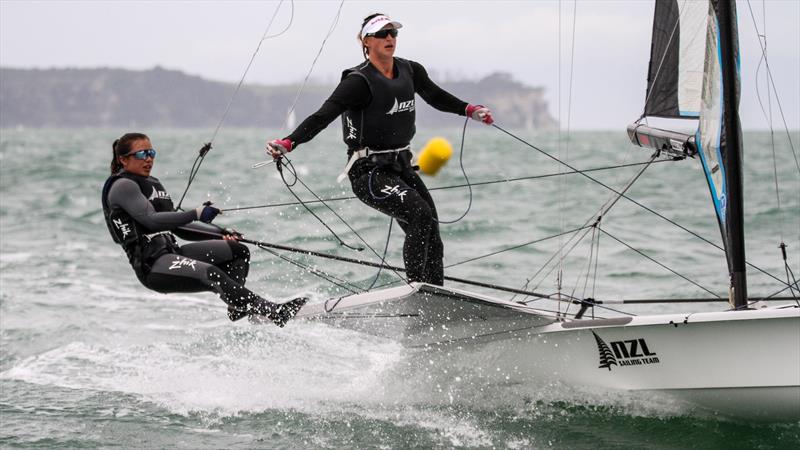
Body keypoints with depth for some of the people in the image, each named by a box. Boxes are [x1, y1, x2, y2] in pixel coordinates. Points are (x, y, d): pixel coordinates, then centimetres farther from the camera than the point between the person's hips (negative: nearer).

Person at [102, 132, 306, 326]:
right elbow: (151, 220, -18)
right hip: (152, 264, -10)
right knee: (211, 274, -32)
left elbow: (176, 225, 24)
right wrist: (196, 214, -25)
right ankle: (272, 312, -40)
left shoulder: (153, 184, 23)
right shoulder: (122, 186, -5)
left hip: (171, 251, 10)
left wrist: (220, 233, 12)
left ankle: (238, 307, -17)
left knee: (238, 250, 0)